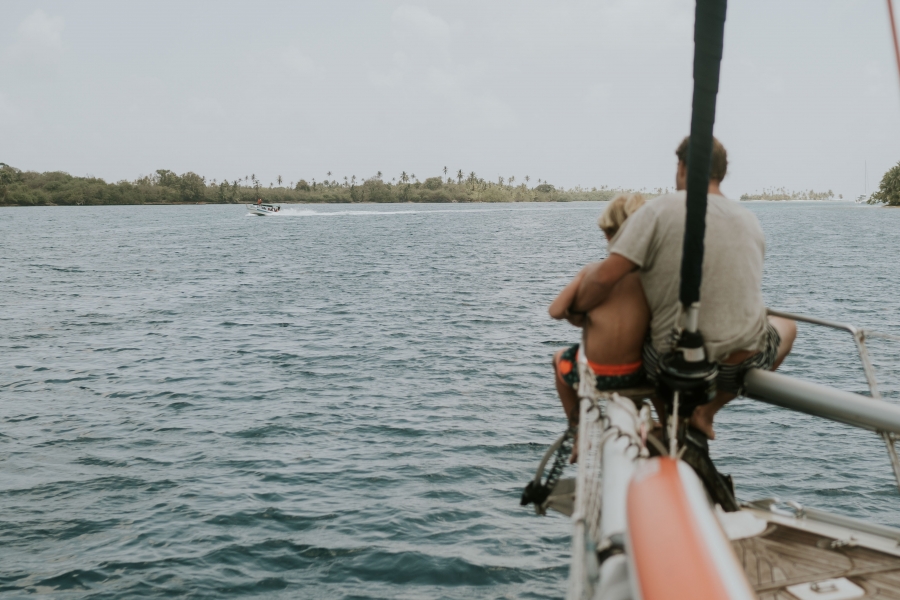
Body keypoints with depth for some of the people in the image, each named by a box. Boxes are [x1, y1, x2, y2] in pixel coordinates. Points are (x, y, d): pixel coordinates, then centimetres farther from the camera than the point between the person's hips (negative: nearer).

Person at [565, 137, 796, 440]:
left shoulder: (661, 209, -9)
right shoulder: (751, 221, 7)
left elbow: (605, 277, -18)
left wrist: (573, 309, -1)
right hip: (744, 361, 3)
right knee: (787, 327, 37)